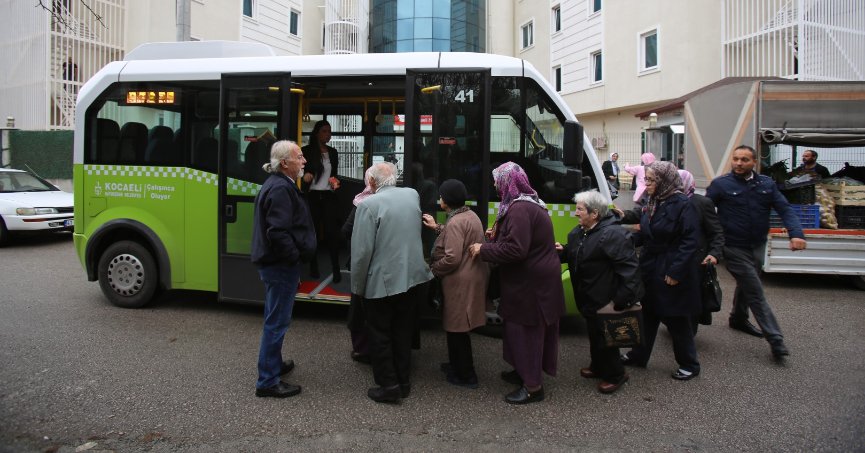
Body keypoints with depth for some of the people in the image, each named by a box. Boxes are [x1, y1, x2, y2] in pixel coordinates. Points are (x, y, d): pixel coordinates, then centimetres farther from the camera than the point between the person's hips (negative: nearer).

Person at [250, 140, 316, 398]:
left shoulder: (277, 184, 14)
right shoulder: (281, 189, -20)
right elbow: (278, 232, -29)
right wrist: (295, 257, -17)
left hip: (273, 263, 11)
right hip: (281, 265, -11)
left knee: (275, 319, 22)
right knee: (277, 322, -2)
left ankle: (274, 364, 38)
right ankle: (267, 382, 8)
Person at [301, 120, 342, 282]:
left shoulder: (332, 152, 13)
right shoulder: (307, 151, 0)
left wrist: (335, 181, 1)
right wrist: (305, 175, -22)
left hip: (328, 196, 2)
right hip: (312, 196, -2)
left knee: (331, 232, -5)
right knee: (313, 231, 5)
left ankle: (336, 269, -4)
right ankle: (313, 267, 16)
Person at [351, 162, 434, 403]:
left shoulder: (368, 205, -17)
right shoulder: (412, 195, 2)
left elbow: (361, 250, -17)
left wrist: (357, 285, -5)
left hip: (382, 281, -6)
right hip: (412, 277, 6)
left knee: (380, 334, 10)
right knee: (403, 331, 17)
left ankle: (388, 385, 13)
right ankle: (403, 380, 27)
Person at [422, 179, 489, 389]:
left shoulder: (455, 222, -21)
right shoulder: (470, 215, 10)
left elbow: (452, 259, -25)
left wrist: (431, 268, -9)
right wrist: (437, 228, 23)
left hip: (460, 283, -10)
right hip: (473, 276, 10)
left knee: (457, 328, 2)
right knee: (456, 327, 21)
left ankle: (466, 376, 13)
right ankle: (457, 365, 35)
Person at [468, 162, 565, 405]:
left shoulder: (519, 209, -23)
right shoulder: (530, 203, 12)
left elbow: (515, 249, -28)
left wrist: (483, 249, -18)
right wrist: (496, 237, 10)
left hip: (530, 284, -10)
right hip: (535, 278, 10)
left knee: (524, 331, 0)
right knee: (529, 329, 20)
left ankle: (533, 386, 10)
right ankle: (525, 372, 35)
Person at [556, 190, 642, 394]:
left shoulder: (612, 235, -23)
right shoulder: (577, 233, 6)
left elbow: (629, 267, -25)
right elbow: (573, 255, 19)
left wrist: (623, 299, -25)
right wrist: (562, 251, -4)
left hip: (605, 300, -9)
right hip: (588, 298, 9)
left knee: (603, 336, 3)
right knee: (594, 333, 22)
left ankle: (615, 374, 23)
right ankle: (598, 367, 41)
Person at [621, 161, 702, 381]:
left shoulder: (682, 204, -17)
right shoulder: (652, 203, 7)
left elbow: (690, 241, -20)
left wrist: (676, 272, -22)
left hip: (672, 273, -7)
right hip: (650, 270, 8)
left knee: (677, 320, 6)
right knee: (648, 314, 18)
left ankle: (689, 365, 24)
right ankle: (638, 355, 32)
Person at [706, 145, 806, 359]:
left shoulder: (766, 184, 3)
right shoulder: (720, 184, -9)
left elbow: (785, 209, -1)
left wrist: (796, 234, -16)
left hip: (757, 246, 5)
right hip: (734, 248, -5)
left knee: (746, 285, 23)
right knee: (755, 291, -6)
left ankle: (738, 319, 46)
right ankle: (775, 339, -2)